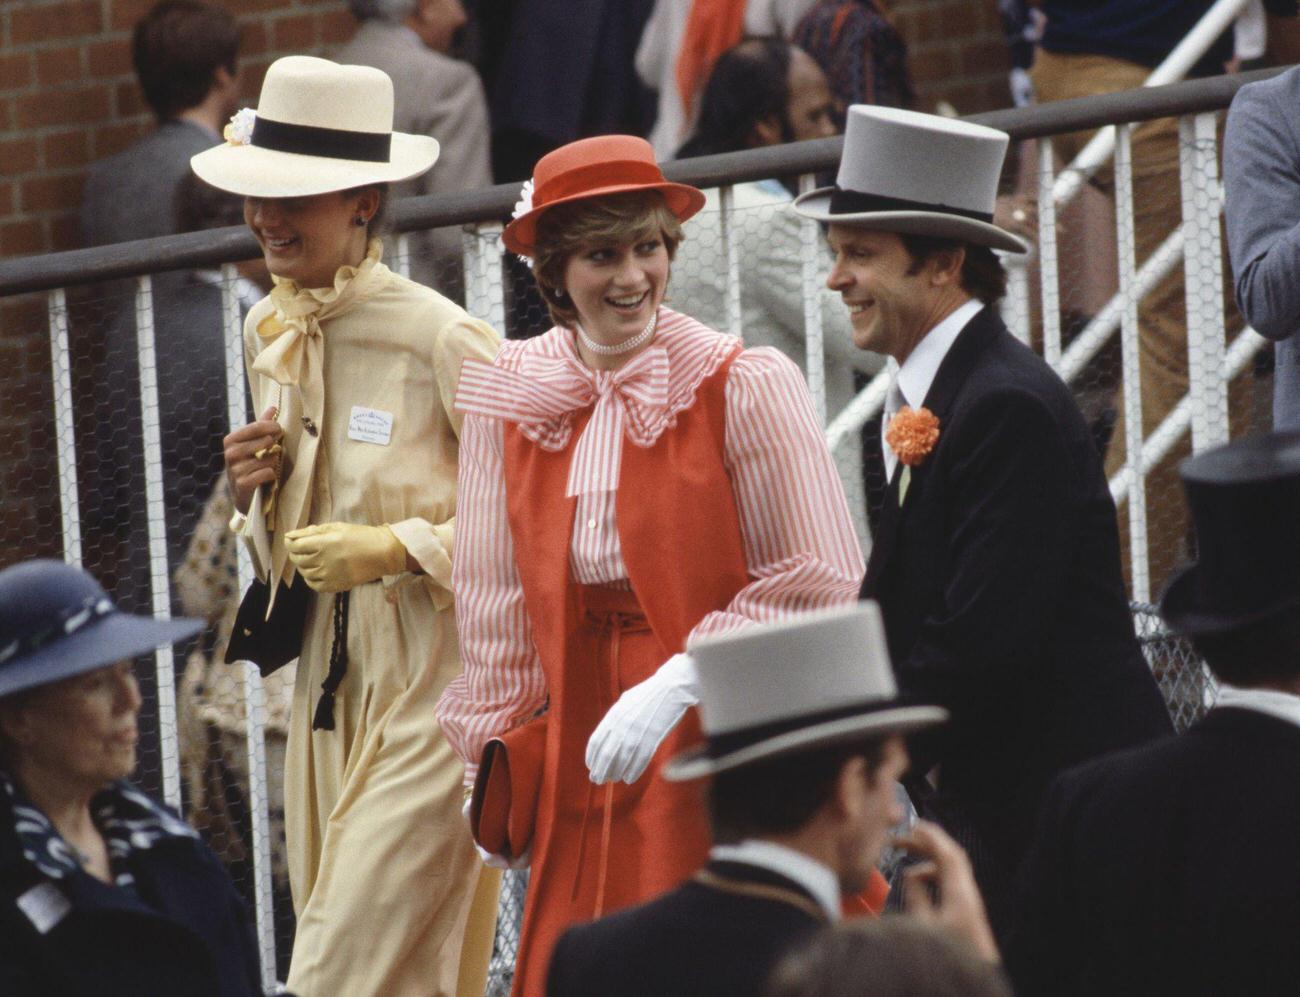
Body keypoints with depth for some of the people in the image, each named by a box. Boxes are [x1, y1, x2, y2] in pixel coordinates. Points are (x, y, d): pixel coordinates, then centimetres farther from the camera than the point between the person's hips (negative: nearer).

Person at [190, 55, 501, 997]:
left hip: (439, 680, -7)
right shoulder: (271, 335, 10)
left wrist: (399, 547, -21)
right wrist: (260, 490, -1)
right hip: (331, 673, 7)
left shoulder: (441, 338, -14)